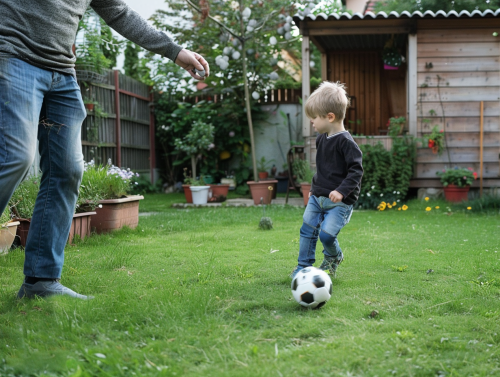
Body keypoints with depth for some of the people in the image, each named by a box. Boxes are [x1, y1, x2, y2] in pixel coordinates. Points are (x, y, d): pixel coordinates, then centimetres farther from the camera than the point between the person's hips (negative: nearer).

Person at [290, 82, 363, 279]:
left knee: (326, 234, -15)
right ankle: (304, 266, 20)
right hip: (317, 197, 8)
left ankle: (333, 257, 17)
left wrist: (342, 191, -31)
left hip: (339, 201, -8)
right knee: (307, 230, 7)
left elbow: (356, 170, -21)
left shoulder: (345, 142, -17)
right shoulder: (321, 139, 10)